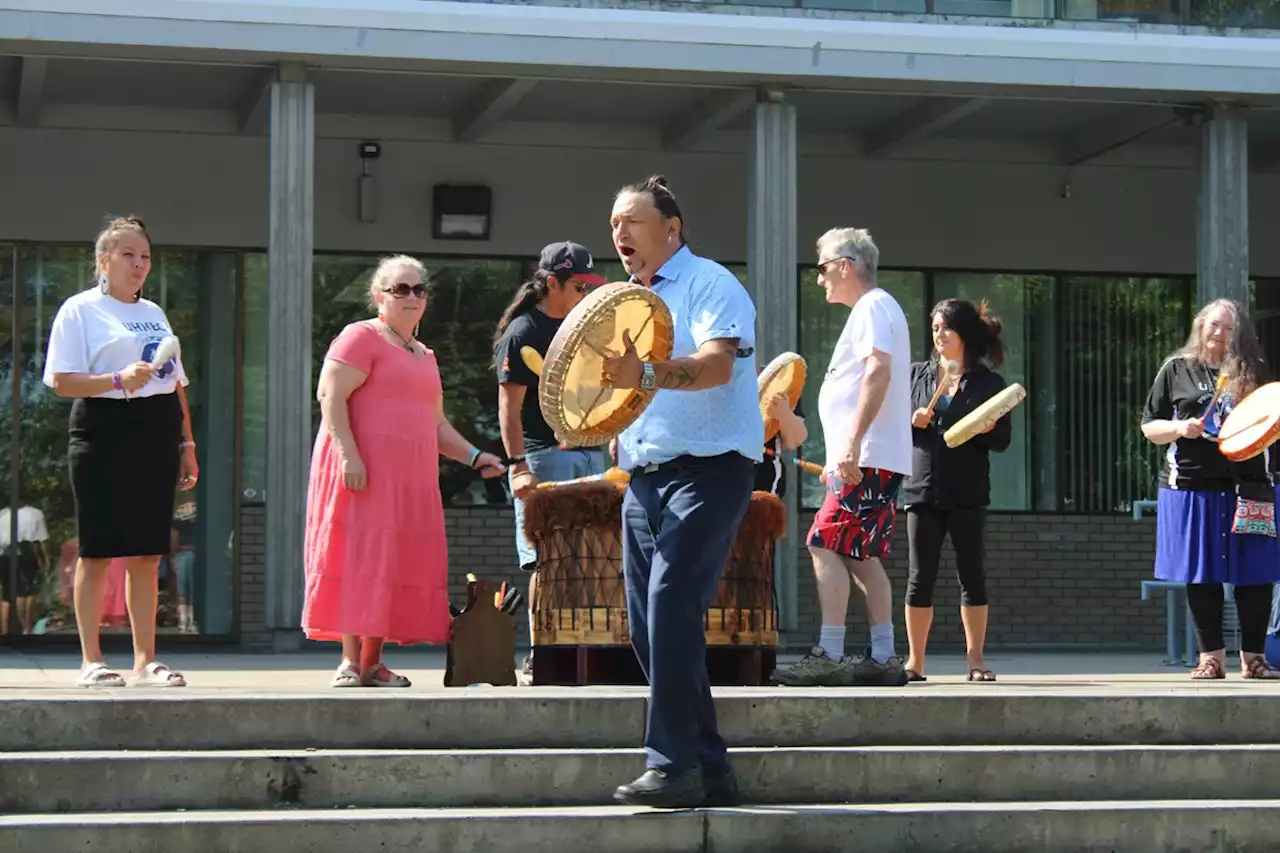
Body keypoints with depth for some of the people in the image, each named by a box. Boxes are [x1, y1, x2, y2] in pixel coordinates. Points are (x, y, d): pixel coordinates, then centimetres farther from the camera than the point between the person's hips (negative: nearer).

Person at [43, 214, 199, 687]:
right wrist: (118, 380, -22)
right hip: (104, 433, -6)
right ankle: (91, 661, 2)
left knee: (147, 554, 6)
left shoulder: (154, 313, 20)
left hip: (156, 436, 6)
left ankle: (145, 660, 10)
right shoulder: (80, 310, 0)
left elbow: (176, 385, 22)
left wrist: (186, 443, 16)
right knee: (98, 550, -4)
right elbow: (61, 381, -9)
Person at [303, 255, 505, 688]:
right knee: (360, 558, -10)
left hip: (411, 479, 8)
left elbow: (436, 425, 28)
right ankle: (350, 660, -9)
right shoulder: (361, 337, -1)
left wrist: (473, 456, 14)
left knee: (404, 563, 3)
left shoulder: (425, 357, 25)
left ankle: (373, 662, 8)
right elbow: (331, 395, -12)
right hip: (365, 473, -8)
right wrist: (348, 453, -22)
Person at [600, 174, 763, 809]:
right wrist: (612, 426, 12)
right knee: (648, 628, 6)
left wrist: (643, 374, -38)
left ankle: (673, 764, -21)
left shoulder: (708, 284, -4)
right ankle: (709, 769, 13)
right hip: (643, 479, 9)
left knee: (671, 607, -21)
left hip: (706, 470, -9)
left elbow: (717, 363, -22)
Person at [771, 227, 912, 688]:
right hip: (869, 460, 10)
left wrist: (852, 442, -28)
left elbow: (878, 372, -21)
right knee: (860, 557, 10)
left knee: (826, 546, -13)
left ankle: (828, 657, -15)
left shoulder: (873, 307, -8)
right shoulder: (873, 310, 23)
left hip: (867, 458, -10)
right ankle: (883, 659, 9)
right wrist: (841, 458, 25)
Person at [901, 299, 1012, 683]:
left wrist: (987, 429, -18)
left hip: (967, 493, -2)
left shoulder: (989, 382, 4)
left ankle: (975, 659, 7)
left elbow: (1003, 440, 2)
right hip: (922, 489, 2)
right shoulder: (917, 374, 12)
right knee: (921, 576, 3)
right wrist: (911, 422, -7)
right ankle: (915, 661, 8)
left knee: (972, 575, 0)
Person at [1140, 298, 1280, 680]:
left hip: (1247, 488, 1)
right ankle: (1211, 656, 11)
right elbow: (1149, 426, 9)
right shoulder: (1176, 370, 8)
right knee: (1201, 575, 2)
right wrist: (1180, 428, -10)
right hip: (1192, 487, -1)